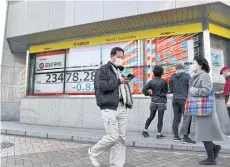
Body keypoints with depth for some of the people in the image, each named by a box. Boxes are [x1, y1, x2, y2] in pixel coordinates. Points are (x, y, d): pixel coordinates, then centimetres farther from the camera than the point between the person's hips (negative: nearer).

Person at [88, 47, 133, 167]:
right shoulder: (103, 70, 0)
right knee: (113, 136, -9)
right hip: (109, 108, -7)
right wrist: (118, 81, -11)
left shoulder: (120, 71, 23)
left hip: (121, 108, 7)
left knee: (121, 138, 6)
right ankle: (93, 152, 18)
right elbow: (102, 86, -15)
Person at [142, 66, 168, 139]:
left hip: (154, 102, 3)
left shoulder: (151, 82, -1)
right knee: (160, 118, 4)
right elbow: (166, 90, 6)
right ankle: (159, 134, 11)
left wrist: (149, 94, 12)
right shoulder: (163, 82, -8)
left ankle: (145, 130, 18)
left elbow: (144, 90, -3)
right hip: (161, 102, -3)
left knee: (151, 117, 16)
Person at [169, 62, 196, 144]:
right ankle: (185, 137, -4)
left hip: (175, 99, 5)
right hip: (184, 99, -5)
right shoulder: (187, 75, -5)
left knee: (176, 118, 10)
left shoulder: (172, 77, 8)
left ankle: (176, 136, 16)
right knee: (187, 117, -1)